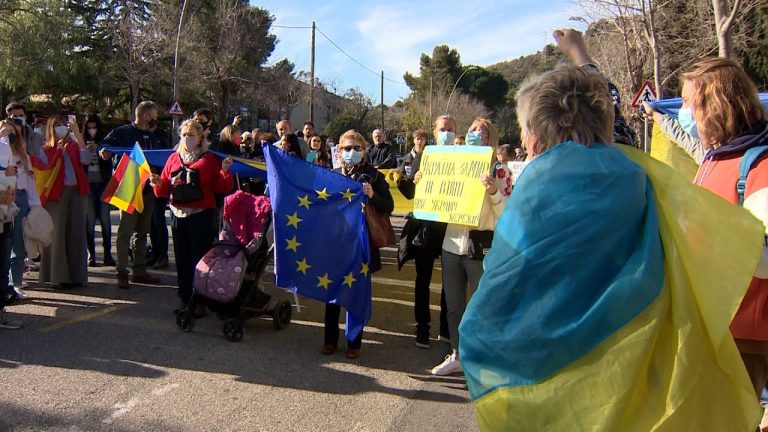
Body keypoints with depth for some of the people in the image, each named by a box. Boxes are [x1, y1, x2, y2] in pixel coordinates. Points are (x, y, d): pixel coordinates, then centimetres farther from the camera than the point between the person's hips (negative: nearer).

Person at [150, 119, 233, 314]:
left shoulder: (210, 159, 2)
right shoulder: (174, 158, 13)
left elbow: (223, 188, -3)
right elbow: (164, 190, 13)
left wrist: (224, 171, -19)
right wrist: (158, 183, -7)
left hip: (201, 215, -4)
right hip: (178, 214, 4)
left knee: (200, 258, -3)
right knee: (182, 259, 8)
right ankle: (185, 300, 18)